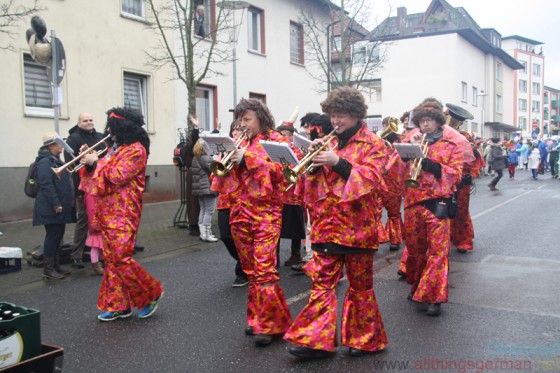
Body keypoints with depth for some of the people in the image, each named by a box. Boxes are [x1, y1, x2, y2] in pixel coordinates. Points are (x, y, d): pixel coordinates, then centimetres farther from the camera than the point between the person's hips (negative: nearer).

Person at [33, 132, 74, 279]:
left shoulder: (56, 160, 17)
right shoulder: (45, 162, -14)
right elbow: (46, 185, -22)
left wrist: (65, 203, 19)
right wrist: (56, 204, -24)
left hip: (60, 206, 10)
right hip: (51, 208, -10)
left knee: (58, 236, 13)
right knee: (52, 236, -5)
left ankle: (55, 265, 23)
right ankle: (48, 269, 2)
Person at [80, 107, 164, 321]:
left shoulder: (136, 149, -10)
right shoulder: (117, 148, 17)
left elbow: (117, 177, -19)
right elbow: (103, 175, 20)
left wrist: (97, 162, -10)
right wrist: (91, 162, 6)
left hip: (123, 213, -9)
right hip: (108, 212, 9)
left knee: (120, 258, -11)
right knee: (111, 259, 9)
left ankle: (151, 293, 6)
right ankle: (118, 305, 16)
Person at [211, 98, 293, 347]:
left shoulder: (275, 141, 1)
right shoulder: (241, 145, 17)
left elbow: (280, 170, -12)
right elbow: (229, 177, 17)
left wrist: (248, 159, -14)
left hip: (266, 212, -6)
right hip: (241, 212, 6)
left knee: (264, 268, -13)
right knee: (250, 269, 11)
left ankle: (269, 324, -7)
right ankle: (257, 318, 22)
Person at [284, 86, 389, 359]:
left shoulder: (372, 144, 0)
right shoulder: (331, 143, 15)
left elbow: (371, 177, -14)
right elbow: (315, 178, 14)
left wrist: (337, 162, -22)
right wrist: (315, 159, -6)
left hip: (356, 225, -4)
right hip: (327, 224, 5)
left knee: (360, 284, 7)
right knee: (322, 280, 2)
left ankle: (365, 340, 23)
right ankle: (316, 339, 8)